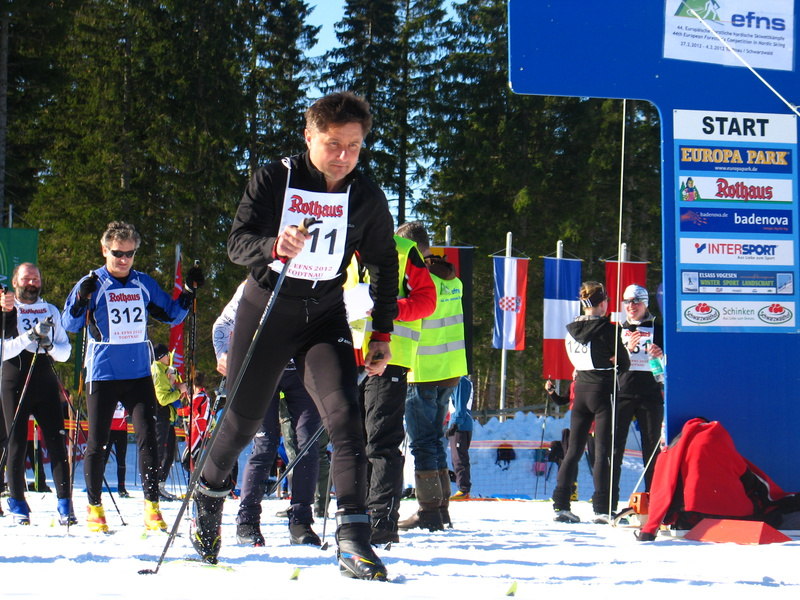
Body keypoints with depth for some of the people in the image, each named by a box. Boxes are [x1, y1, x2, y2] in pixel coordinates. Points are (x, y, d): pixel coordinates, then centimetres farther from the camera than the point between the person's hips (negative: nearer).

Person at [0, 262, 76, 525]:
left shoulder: (51, 311, 17)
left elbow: (65, 351, 13)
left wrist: (49, 345, -7)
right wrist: (28, 338, -19)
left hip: (45, 379, 2)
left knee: (56, 442, -6)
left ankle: (65, 503, -8)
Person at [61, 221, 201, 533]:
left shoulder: (144, 284, 8)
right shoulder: (92, 284, -1)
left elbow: (172, 316, 17)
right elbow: (69, 324, -9)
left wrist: (189, 292, 2)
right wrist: (82, 299, -27)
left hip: (139, 375, 2)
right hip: (102, 375, -2)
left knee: (147, 438, -4)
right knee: (96, 442, 4)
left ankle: (152, 507, -1)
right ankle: (94, 507, 15)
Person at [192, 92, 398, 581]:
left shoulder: (367, 198, -4)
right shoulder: (274, 180, -11)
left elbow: (384, 265, 9)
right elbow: (238, 241, -18)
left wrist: (383, 333, 6)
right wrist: (274, 246, -41)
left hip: (326, 315, 1)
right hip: (268, 308, -1)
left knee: (344, 415, -19)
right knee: (243, 418, 13)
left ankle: (354, 539, -23)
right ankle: (210, 493, 43)